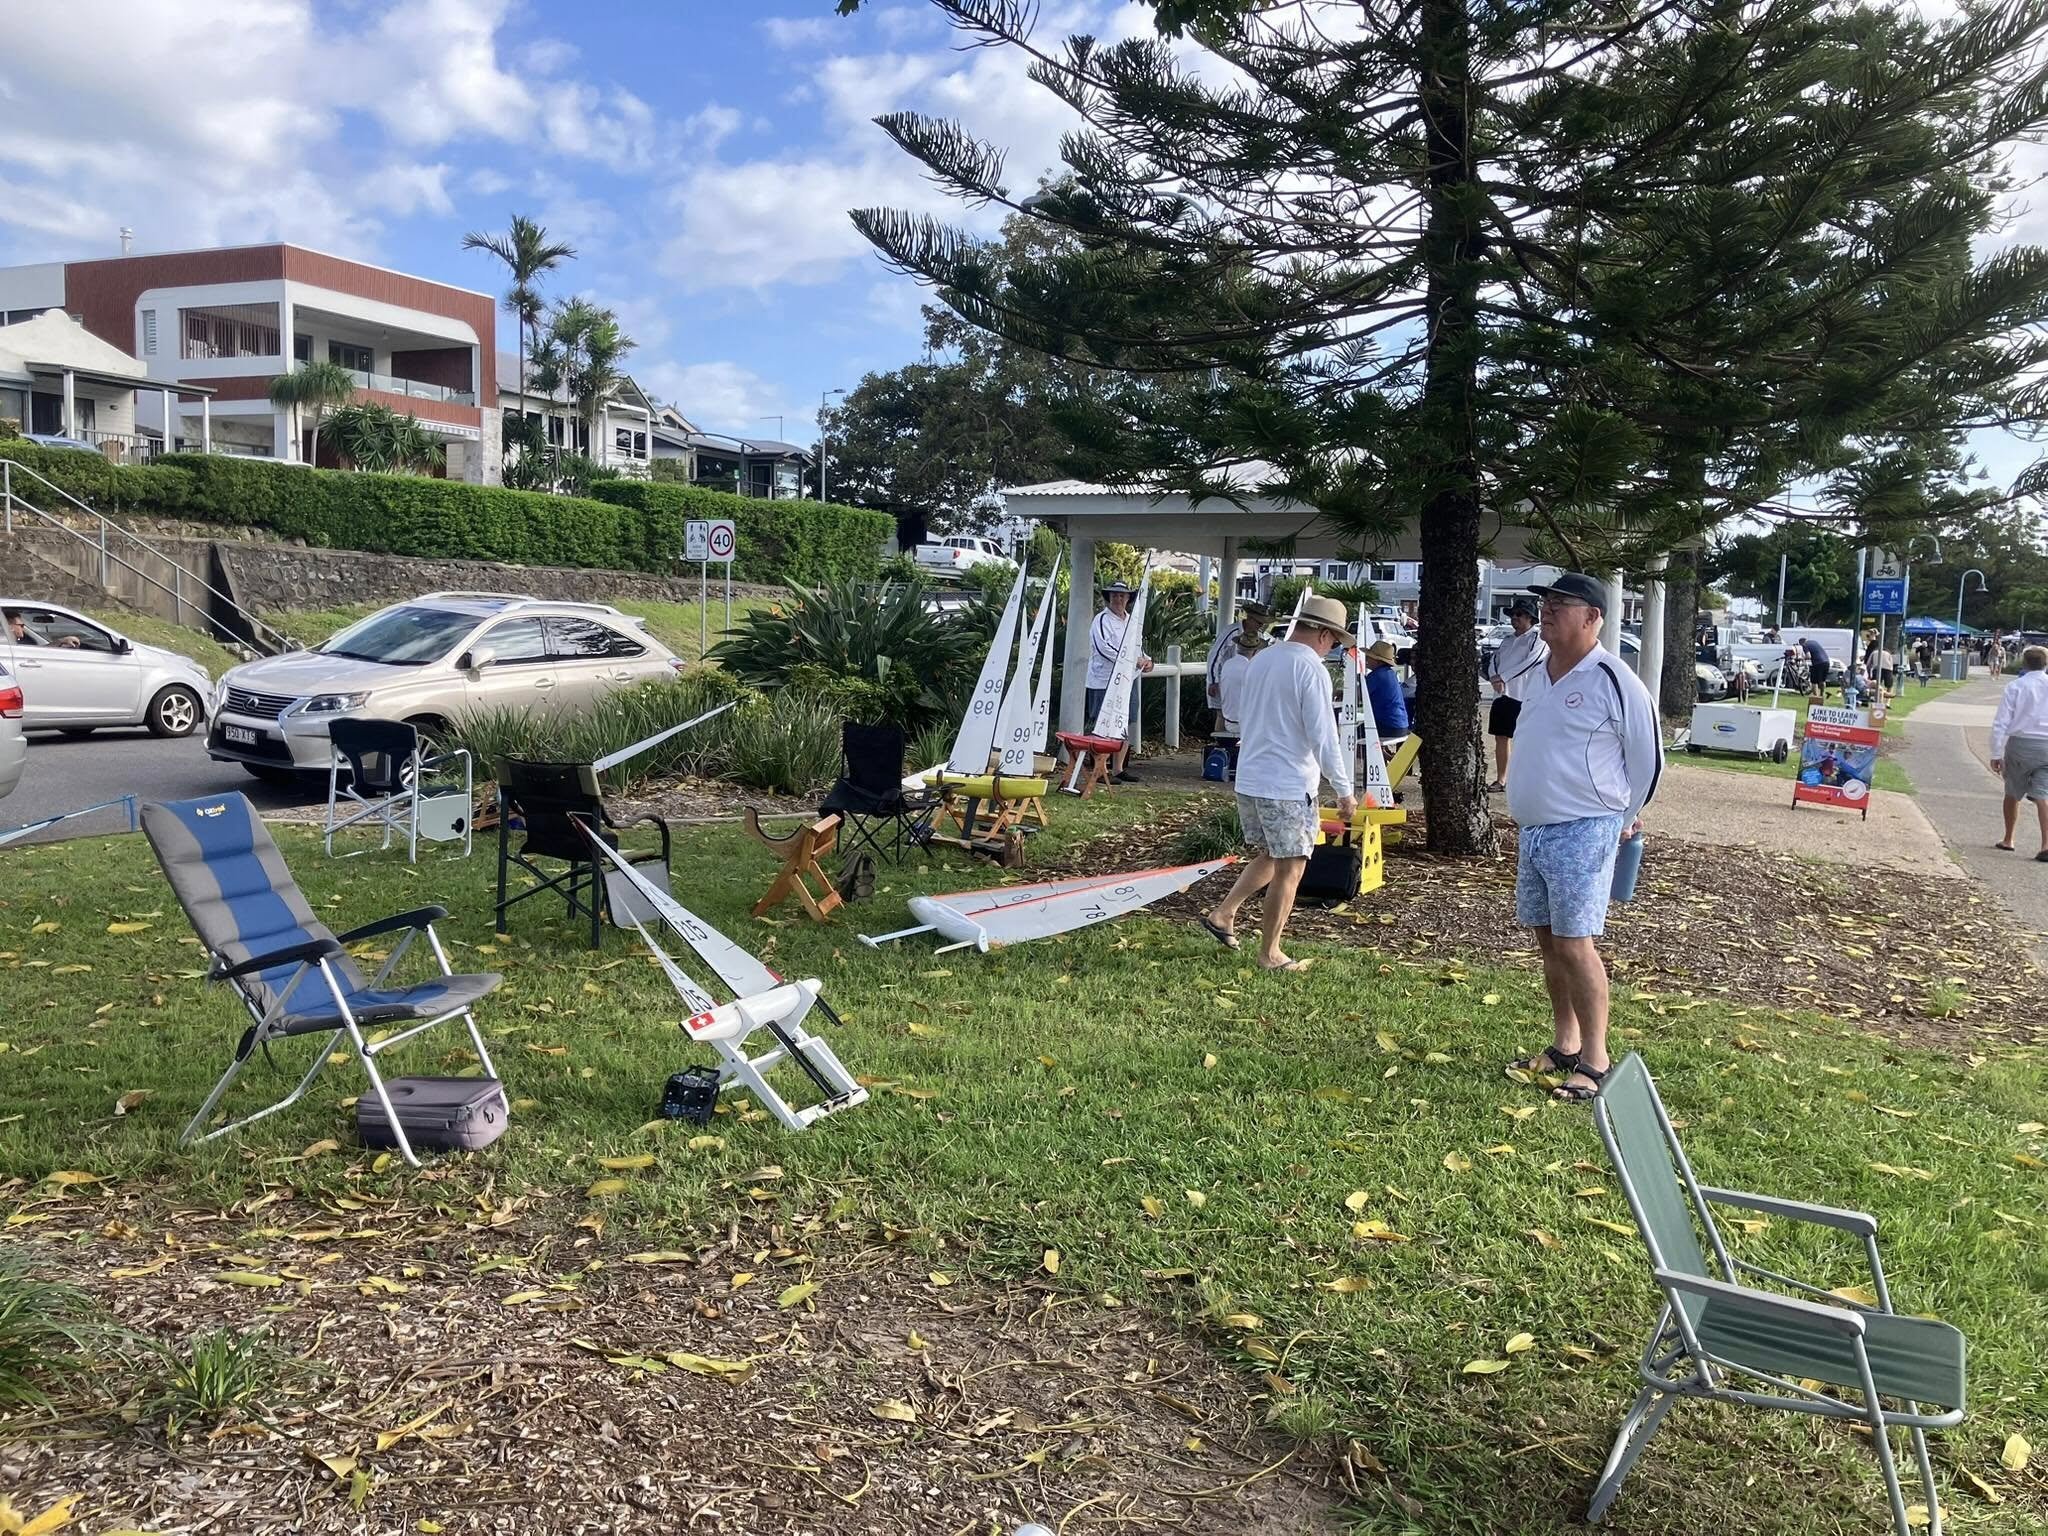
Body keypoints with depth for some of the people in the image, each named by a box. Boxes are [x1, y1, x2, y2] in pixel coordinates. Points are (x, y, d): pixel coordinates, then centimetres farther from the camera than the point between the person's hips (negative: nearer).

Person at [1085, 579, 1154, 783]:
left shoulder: (1131, 621, 17)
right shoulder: (1102, 620, -7)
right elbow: (1104, 648, -19)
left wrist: (1146, 660, 2)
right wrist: (1134, 660, -21)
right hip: (1104, 681, -8)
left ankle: (1118, 768, 20)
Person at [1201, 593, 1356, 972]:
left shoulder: (1261, 660, 11)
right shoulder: (1312, 669, -14)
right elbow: (1324, 738, -17)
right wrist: (1344, 791, -11)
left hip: (1249, 780, 8)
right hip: (1288, 786, -8)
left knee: (1270, 857, 23)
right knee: (1290, 869, 2)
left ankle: (1223, 913, 17)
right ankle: (1270, 955, 8)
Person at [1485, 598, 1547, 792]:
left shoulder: (1537, 639, 0)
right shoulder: (1507, 641, 22)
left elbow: (1530, 662, -15)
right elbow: (1493, 661, 12)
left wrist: (1503, 677, -18)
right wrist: (1494, 678, -10)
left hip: (1522, 697, -7)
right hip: (1501, 696, 7)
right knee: (1501, 738, 9)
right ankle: (1500, 779, 16)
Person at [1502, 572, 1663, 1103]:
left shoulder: (1613, 681, -12)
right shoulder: (1541, 676, 11)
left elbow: (1648, 759, -5)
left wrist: (1624, 819, 3)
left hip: (1582, 834, -8)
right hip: (1534, 830, 8)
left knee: (1574, 943, -9)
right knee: (1548, 939, 13)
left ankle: (1595, 1061, 1)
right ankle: (1564, 1046, 24)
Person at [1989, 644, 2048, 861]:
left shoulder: (2015, 686, -4)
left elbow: (2001, 723, -6)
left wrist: (1996, 754, -1)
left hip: (2020, 744, -1)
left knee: (2013, 794, 14)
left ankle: (2008, 840, 25)